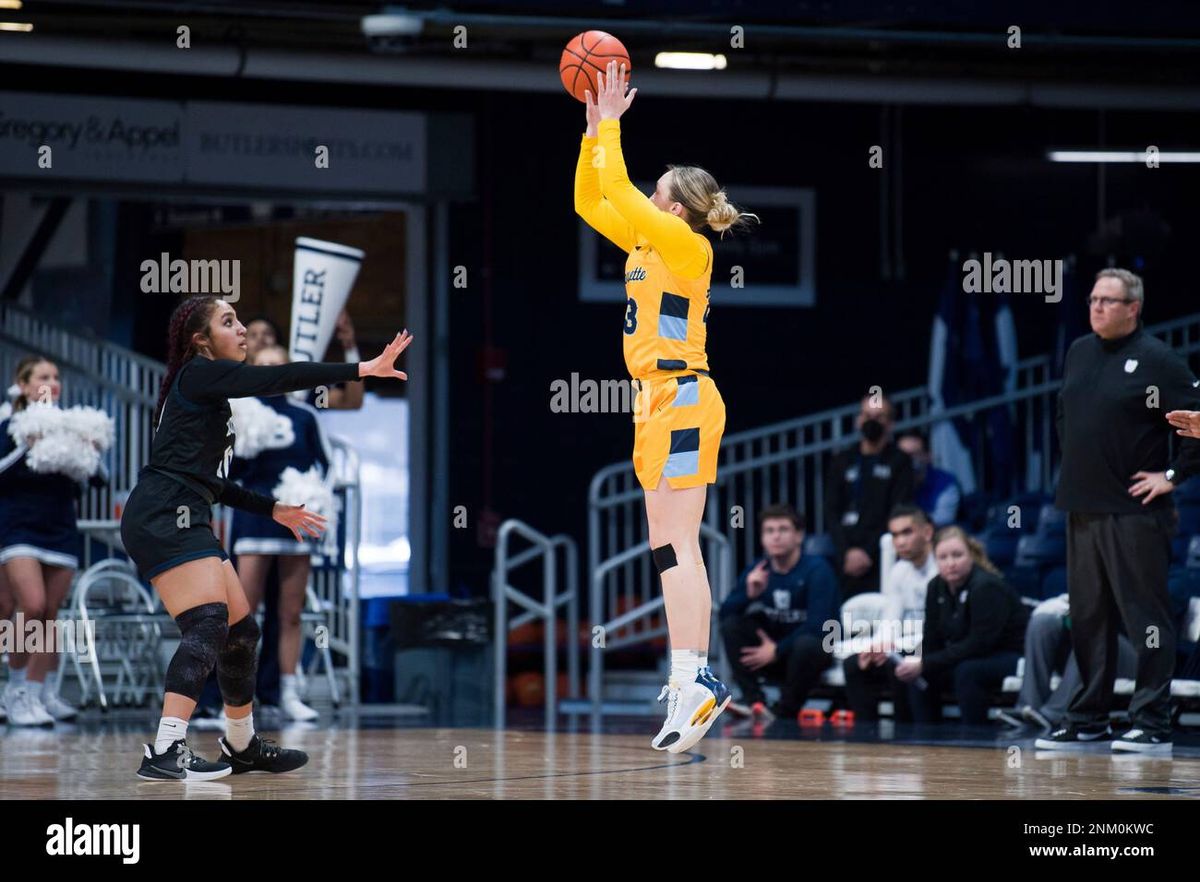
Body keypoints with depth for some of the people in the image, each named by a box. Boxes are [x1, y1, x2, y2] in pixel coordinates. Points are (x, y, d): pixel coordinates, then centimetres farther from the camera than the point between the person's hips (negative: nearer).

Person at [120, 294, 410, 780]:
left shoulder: (208, 391, 24)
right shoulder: (199, 374, -4)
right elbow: (281, 378, -16)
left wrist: (274, 510, 29)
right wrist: (363, 370, -18)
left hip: (182, 520, 10)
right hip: (163, 517, -10)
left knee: (241, 631, 16)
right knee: (207, 626, -23)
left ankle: (243, 745, 32)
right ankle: (165, 753, -34)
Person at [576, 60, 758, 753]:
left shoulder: (685, 246, -9)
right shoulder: (646, 245, 15)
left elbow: (618, 192, -16)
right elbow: (591, 200, 22)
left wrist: (611, 126, -7)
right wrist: (595, 130, 16)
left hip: (682, 397, -10)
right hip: (659, 400, 10)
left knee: (678, 546, -14)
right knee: (669, 549, 8)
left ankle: (696, 678, -17)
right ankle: (690, 678, 8)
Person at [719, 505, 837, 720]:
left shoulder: (817, 569, -13)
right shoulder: (756, 572, 2)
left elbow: (819, 625, -21)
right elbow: (724, 614, -3)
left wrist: (777, 650, -21)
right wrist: (749, 594, -22)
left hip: (812, 652, -5)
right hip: (773, 650, 5)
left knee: (806, 643, -38)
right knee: (731, 625, -15)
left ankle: (785, 712, -22)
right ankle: (753, 700, -26)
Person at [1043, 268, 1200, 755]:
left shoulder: (1156, 359, -8)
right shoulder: (1078, 352, 13)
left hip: (1134, 511, -7)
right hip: (1082, 509, 7)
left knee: (1145, 618, -5)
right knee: (1088, 619, 12)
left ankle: (1152, 725, -4)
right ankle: (1088, 719, 19)